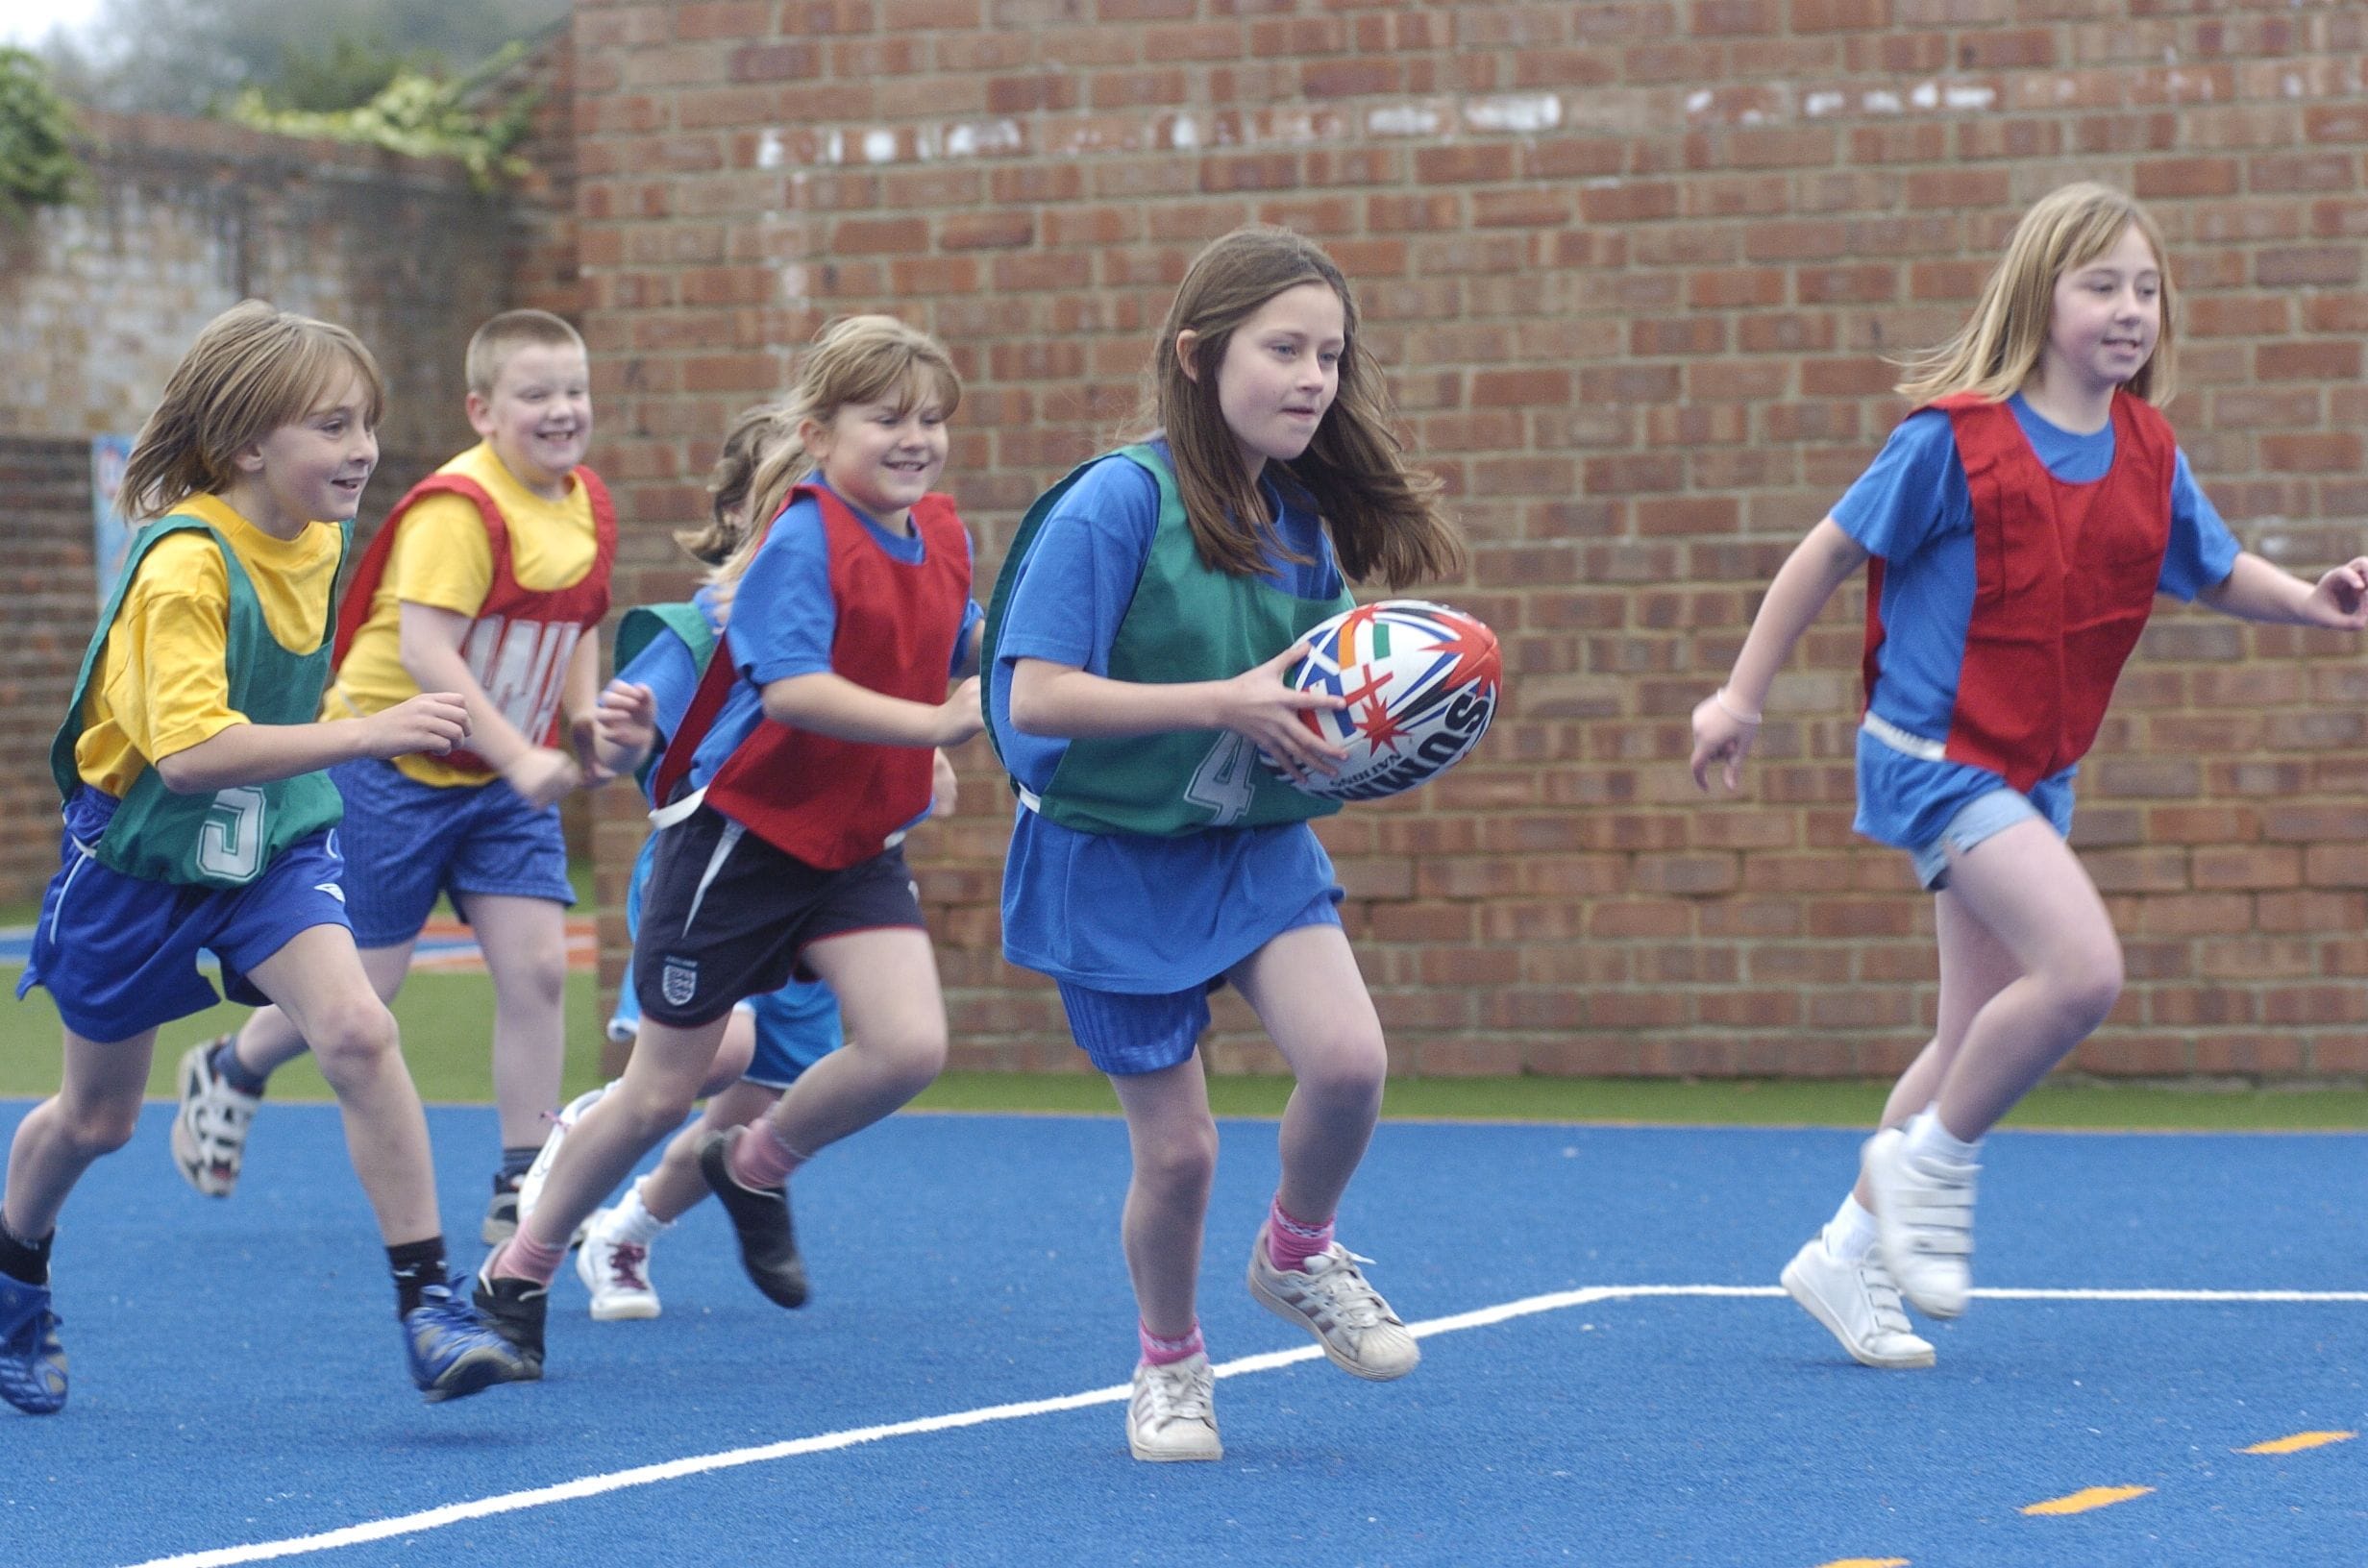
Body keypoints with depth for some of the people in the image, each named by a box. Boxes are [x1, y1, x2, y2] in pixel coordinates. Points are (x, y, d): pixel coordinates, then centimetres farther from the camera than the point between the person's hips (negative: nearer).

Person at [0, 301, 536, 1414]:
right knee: (97, 1115, 13)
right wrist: (370, 734, -43)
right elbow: (187, 751, -38)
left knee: (357, 1032, -21)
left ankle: (427, 1305, -18)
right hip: (140, 856, -4)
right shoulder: (183, 566, -28)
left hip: (273, 843, 4)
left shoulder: (319, 539, -5)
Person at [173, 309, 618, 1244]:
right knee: (363, 984, 0)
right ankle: (228, 1073, 30)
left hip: (507, 775, 7)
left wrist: (585, 730, 3)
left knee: (537, 965, -5)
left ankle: (521, 1193, 2)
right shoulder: (458, 508, -23)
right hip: (396, 768, -7)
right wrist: (518, 757, -33)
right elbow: (424, 650, -29)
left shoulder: (587, 509, 3)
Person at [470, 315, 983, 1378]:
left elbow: (956, 652, 19)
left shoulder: (943, 538, 3)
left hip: (856, 843, 6)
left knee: (910, 1046, -15)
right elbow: (792, 687, -31)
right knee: (661, 1091, 2)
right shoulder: (805, 539, -19)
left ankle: (756, 1167, 13)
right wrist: (937, 723, -32)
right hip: (740, 834, -6)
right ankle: (519, 1272, 23)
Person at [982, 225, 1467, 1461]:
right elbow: (1037, 699, -24)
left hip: (1260, 847, 4)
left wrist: (1337, 730, -10)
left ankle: (1297, 1254, 11)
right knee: (1176, 1150, -1)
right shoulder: (1117, 502, -19)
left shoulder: (1307, 520, 1)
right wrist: (1226, 702, -28)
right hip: (1115, 859, -4)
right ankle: (1169, 1361, 28)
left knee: (1348, 1057, -20)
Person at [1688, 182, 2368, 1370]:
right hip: (1933, 753, -7)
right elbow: (1829, 554, -6)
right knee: (2082, 968, -24)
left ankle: (1848, 1253, 26)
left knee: (1981, 1037, 12)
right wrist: (1741, 697, -4)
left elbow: (2222, 575, 15)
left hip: (2031, 774, 7)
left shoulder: (2149, 457, 3)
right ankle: (1934, 1157, -3)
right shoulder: (1956, 439, -14)